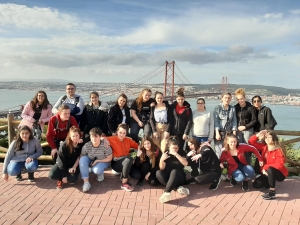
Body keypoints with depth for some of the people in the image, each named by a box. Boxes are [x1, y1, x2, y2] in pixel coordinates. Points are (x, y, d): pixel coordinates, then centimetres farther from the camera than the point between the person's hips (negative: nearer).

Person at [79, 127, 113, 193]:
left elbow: (109, 158, -16)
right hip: (91, 161, 3)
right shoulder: (86, 146, -23)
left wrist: (97, 161, -23)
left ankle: (101, 173, 7)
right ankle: (86, 182, -23)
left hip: (103, 161, -3)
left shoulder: (105, 145, -29)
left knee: (97, 170, -34)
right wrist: (84, 164, -24)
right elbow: (81, 157, -7)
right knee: (83, 159, -28)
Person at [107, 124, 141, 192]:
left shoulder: (128, 140, 4)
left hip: (127, 163, 5)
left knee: (137, 175, -19)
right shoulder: (113, 139, -7)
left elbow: (138, 146, 10)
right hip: (116, 163, -5)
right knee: (129, 158, -36)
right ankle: (124, 183, -24)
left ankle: (123, 171, 12)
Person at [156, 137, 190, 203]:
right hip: (168, 177, 2)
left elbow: (185, 163, -18)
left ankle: (166, 192, -54)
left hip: (179, 177, -2)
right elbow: (162, 168, -7)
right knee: (158, 172, -28)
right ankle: (177, 187, -33)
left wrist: (176, 154, -26)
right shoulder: (165, 154, 3)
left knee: (174, 171, -35)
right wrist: (162, 160, -27)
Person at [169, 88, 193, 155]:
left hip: (182, 133, -1)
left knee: (180, 149, 2)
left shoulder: (187, 108, 0)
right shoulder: (172, 107, 2)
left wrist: (186, 133, -10)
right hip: (173, 132, 1)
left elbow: (190, 121, -4)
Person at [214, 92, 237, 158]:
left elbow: (234, 121, 8)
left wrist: (234, 133, -1)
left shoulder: (232, 109, 10)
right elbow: (216, 121, -5)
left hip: (229, 133, 3)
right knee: (219, 152, -5)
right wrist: (217, 133, -13)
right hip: (220, 132, -3)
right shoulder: (218, 108, 1)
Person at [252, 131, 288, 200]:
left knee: (270, 169, -39)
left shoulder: (279, 149, -18)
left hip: (280, 173, -6)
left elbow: (279, 164, -24)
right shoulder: (265, 148, -1)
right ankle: (271, 182, 18)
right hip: (268, 172, 6)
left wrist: (266, 167, -24)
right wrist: (263, 169, -16)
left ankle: (272, 192, -26)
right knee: (256, 184, -7)